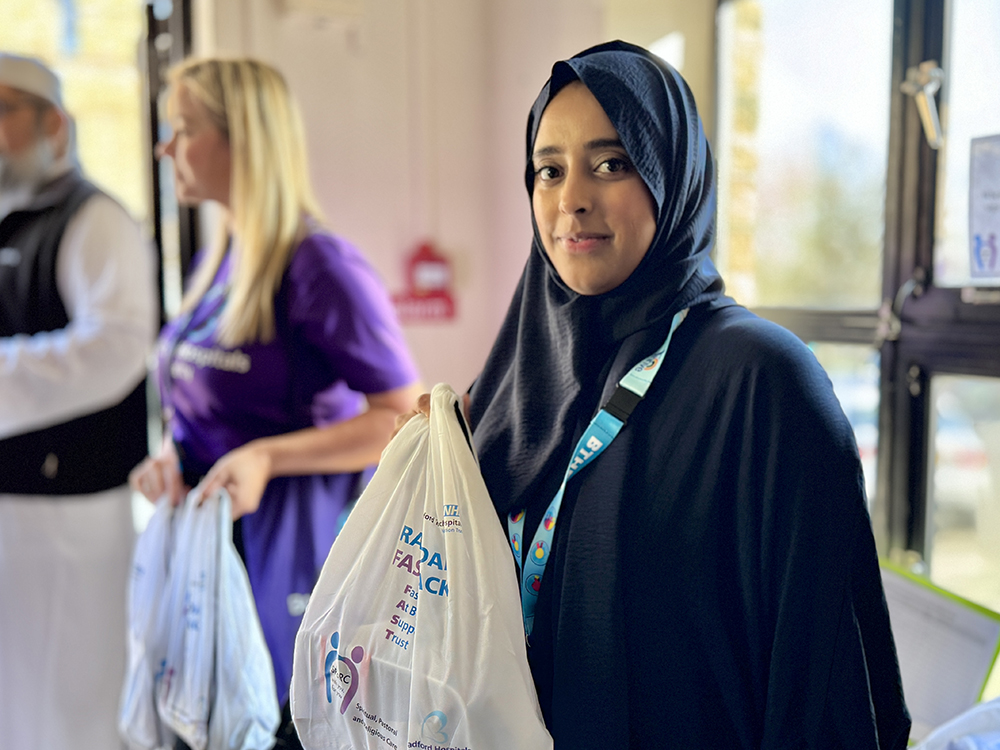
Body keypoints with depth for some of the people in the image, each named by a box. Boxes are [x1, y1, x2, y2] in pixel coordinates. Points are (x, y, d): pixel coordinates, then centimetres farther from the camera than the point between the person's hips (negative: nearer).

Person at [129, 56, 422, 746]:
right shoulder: (217, 263, 9)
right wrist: (171, 456, 0)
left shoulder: (321, 267, -17)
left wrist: (268, 456, -24)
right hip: (207, 536, 8)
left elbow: (409, 419, -18)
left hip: (294, 548, -8)